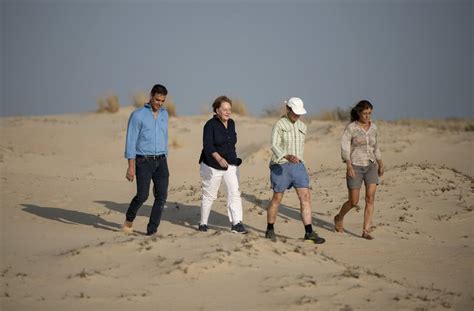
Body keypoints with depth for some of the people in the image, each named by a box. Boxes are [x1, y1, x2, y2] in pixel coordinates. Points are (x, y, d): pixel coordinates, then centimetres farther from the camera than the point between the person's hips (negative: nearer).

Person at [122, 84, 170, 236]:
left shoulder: (164, 114, 11)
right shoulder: (138, 115, -8)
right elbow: (131, 142, -10)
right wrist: (131, 167, -15)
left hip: (160, 161, 5)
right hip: (143, 162, -5)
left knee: (161, 196, -7)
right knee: (142, 195, -14)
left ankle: (152, 229, 0)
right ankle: (129, 219, 15)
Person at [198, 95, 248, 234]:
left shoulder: (231, 123, 5)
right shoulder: (210, 125, -15)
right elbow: (208, 145, -26)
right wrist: (218, 158, -41)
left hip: (230, 165, 5)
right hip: (212, 165, -5)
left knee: (234, 193, -10)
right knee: (209, 195, 6)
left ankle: (236, 224, -13)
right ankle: (203, 223, 22)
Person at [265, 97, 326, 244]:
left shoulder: (302, 126, 10)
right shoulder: (279, 125, -10)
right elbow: (274, 146, -21)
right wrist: (288, 156, -37)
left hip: (298, 166, 5)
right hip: (281, 166, -5)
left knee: (306, 197, -6)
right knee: (277, 199, 5)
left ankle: (309, 233, -8)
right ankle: (270, 230, 21)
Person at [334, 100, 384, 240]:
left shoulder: (373, 127, 6)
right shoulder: (350, 127, -9)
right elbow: (344, 148, -13)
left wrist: (380, 164, 22)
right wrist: (349, 166, -25)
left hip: (370, 167, 4)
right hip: (355, 167, -3)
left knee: (370, 198, -13)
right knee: (353, 202, 1)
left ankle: (366, 231, -10)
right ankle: (339, 218, 32)